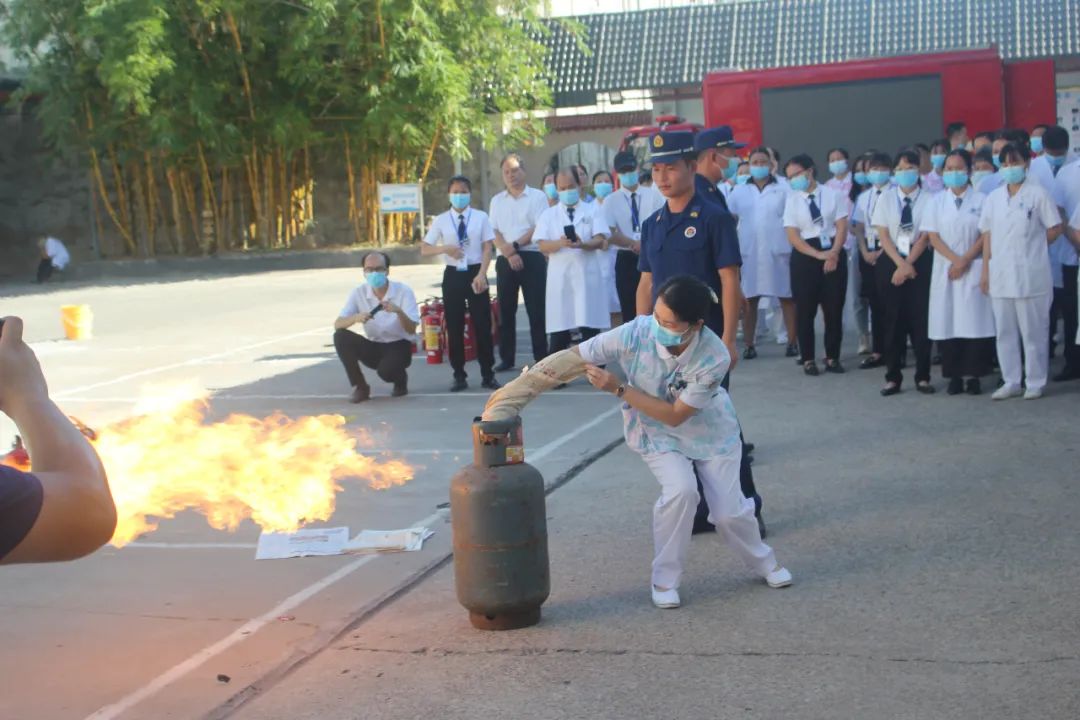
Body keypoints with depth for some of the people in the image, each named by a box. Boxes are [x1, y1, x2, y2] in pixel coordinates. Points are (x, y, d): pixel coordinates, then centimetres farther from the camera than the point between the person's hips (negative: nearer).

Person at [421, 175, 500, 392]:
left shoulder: (480, 217, -1)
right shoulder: (441, 221, 2)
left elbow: (487, 248, -3)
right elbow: (424, 250, 3)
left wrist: (481, 275, -14)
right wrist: (445, 248, -16)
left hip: (476, 272, -1)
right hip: (453, 275, 1)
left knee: (482, 324, 2)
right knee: (454, 326, 5)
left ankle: (488, 375, 11)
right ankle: (459, 376, 15)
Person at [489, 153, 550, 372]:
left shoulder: (537, 196, 2)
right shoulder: (497, 201, 13)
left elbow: (539, 228, -7)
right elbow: (494, 232, 5)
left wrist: (515, 245, -13)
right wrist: (509, 254, -10)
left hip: (532, 258, -4)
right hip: (505, 261, 4)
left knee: (536, 310, -3)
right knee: (506, 311, 6)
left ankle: (541, 357, 2)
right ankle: (507, 358, 13)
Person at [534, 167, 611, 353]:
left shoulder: (593, 210, 8)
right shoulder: (548, 215, 11)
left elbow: (600, 241, -3)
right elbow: (542, 245, 0)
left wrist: (582, 245, -24)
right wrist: (561, 243, -20)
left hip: (587, 276, -1)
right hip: (559, 277, 1)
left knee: (590, 329, 0)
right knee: (558, 332, 2)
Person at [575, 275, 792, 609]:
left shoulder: (715, 359, -34)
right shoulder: (635, 334, -33)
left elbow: (675, 415, -28)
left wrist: (618, 389, -32)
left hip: (710, 431, 0)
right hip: (657, 433, 0)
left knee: (728, 509, 0)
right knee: (680, 491, -25)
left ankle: (763, 561, 34)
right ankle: (665, 580, -4)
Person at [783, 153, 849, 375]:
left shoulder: (832, 195, 2)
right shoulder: (792, 200, 1)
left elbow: (842, 227, -1)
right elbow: (793, 237, -4)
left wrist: (833, 253, -14)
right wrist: (819, 255, -14)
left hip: (834, 254, 0)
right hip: (805, 256, 0)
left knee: (834, 309, 4)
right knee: (805, 310, 2)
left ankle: (832, 357, 15)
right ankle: (808, 359, 12)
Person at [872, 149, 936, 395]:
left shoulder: (927, 199, -2)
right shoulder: (887, 198, 4)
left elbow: (925, 236, -6)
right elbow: (883, 235, -1)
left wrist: (908, 264, -13)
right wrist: (900, 263, -11)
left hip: (920, 262, -1)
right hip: (890, 262, 1)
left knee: (920, 319, 0)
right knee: (893, 320, 4)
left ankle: (923, 377, 9)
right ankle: (892, 377, 9)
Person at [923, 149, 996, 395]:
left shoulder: (981, 200, 2)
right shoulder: (937, 201, 8)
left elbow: (986, 235, -2)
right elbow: (933, 236, 2)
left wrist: (965, 260, -12)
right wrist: (955, 259, -11)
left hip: (974, 269, -2)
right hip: (945, 270, 2)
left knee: (974, 320, -5)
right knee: (947, 322, -1)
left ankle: (974, 376, 0)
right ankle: (954, 376, 5)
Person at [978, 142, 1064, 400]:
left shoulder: (1037, 194, -3)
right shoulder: (994, 198, 10)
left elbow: (1054, 229, -1)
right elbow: (988, 235, 10)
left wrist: (1032, 248, 1)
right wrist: (985, 270, 6)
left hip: (1030, 275, -5)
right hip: (1000, 274, 5)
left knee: (1033, 331, 1)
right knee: (1005, 332, 9)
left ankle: (1035, 383, 10)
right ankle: (1011, 382, 17)